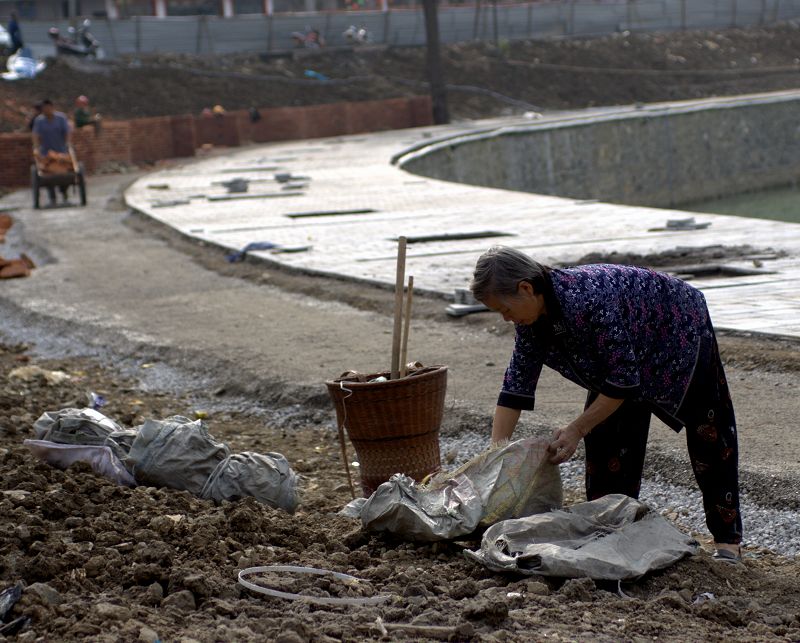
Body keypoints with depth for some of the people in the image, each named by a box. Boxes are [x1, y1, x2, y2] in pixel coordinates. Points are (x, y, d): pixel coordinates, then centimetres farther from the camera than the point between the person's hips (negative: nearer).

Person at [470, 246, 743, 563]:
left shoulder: (587, 300, -40)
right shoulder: (531, 315, -16)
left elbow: (624, 379, -34)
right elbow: (516, 384, -10)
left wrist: (576, 429, -29)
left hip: (681, 330, -7)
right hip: (633, 352, 7)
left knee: (709, 438, 0)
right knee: (606, 437, -1)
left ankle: (728, 539, 8)